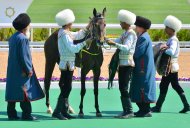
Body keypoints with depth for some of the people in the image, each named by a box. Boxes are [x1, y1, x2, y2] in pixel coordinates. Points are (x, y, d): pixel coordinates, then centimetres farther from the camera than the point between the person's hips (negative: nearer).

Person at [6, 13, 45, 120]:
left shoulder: (13, 37, 11)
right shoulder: (23, 39, -16)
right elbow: (24, 56, -19)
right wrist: (29, 70, -12)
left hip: (12, 70, 9)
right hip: (22, 71, -9)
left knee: (13, 91, 9)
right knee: (24, 91, -3)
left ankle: (11, 114, 10)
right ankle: (26, 114, -1)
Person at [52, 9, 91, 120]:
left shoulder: (66, 33, 12)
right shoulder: (65, 35, -17)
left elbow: (78, 35, 23)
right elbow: (73, 48, -22)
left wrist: (88, 27, 20)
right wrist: (85, 43, -18)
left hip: (67, 65, 10)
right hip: (67, 64, -10)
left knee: (66, 88, 12)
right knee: (66, 88, -8)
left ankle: (64, 111, 16)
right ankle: (57, 112, -7)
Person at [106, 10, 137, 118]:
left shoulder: (131, 34, -13)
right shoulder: (125, 33, 14)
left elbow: (126, 47, -26)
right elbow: (117, 42, 21)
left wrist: (114, 44, -36)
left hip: (127, 64, -9)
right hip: (122, 64, 9)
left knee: (124, 88, -10)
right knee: (122, 88, 9)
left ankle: (130, 111, -7)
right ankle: (125, 111, 14)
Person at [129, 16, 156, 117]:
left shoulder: (144, 38, -17)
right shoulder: (142, 36, 14)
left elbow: (137, 53, -20)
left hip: (143, 69, -10)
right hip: (141, 67, 10)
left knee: (143, 89, -6)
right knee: (139, 88, 13)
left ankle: (146, 111, -2)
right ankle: (143, 109, 19)